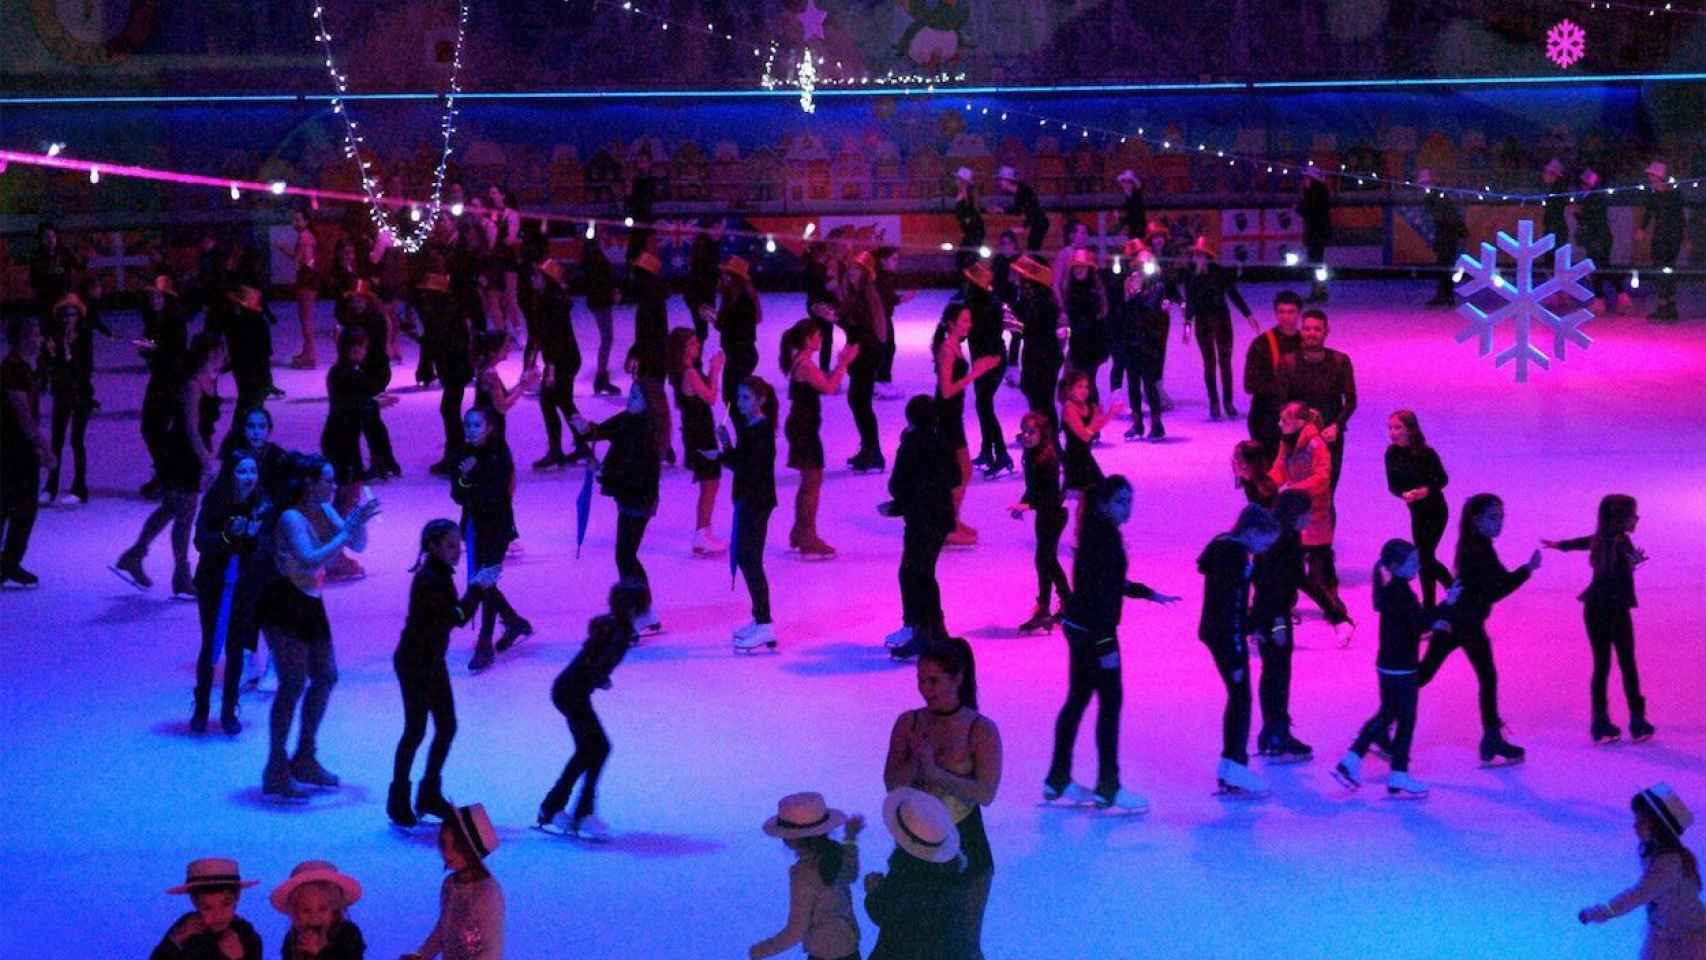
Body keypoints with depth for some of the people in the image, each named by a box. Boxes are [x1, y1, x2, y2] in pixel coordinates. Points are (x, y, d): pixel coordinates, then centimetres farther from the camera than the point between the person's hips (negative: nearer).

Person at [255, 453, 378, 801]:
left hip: (310, 604, 8)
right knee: (294, 683, -10)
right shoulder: (292, 518, -19)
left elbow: (358, 546, 4)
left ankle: (305, 760, 25)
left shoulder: (325, 511, 3)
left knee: (325, 677, 12)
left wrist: (360, 521, -14)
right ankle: (276, 773, -4)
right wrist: (346, 531, -31)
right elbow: (311, 559, -33)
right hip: (283, 605, -8)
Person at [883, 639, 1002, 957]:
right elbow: (893, 784, -7)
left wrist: (936, 772, -30)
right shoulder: (908, 723, -4)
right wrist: (915, 759, -25)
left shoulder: (981, 731, -14)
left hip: (965, 848, -3)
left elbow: (986, 793, -21)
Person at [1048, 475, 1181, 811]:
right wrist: (1105, 645, -23)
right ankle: (1107, 787, 2)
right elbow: (1096, 593, -23)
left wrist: (1148, 593, 24)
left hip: (1079, 628, 10)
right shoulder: (1100, 538, -19)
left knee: (1078, 699, 15)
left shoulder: (1102, 533, 11)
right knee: (1110, 701, -3)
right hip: (1095, 631, -10)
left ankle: (1058, 780, 22)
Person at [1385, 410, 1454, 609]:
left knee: (1425, 557, -4)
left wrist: (1426, 490, -28)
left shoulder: (1426, 453, -20)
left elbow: (1443, 479, -10)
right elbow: (1392, 486, -1)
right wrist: (1404, 494, -23)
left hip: (1435, 511, -6)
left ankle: (1428, 606, 10)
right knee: (1425, 557, 14)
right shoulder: (1391, 454, -7)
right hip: (1416, 511, 6)